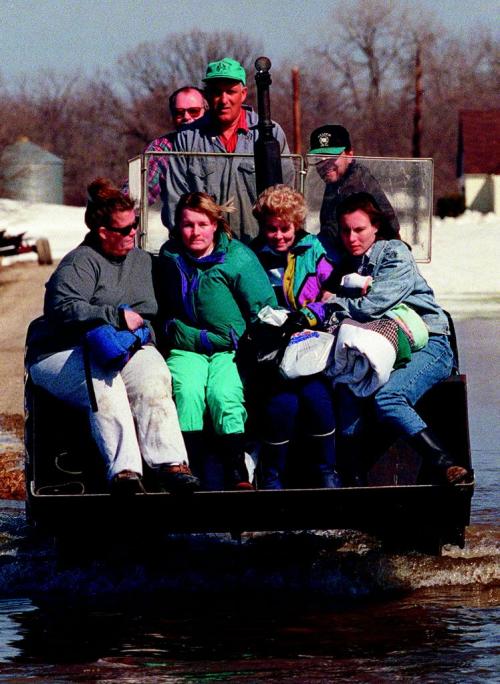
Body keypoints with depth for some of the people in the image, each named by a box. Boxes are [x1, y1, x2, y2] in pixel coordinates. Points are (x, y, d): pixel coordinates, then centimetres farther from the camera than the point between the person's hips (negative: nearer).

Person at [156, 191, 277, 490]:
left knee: (224, 393, -30)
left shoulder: (238, 258, -3)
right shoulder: (170, 257, 8)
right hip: (187, 349, 2)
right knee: (187, 389, -29)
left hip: (230, 351, -2)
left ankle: (238, 476, -30)